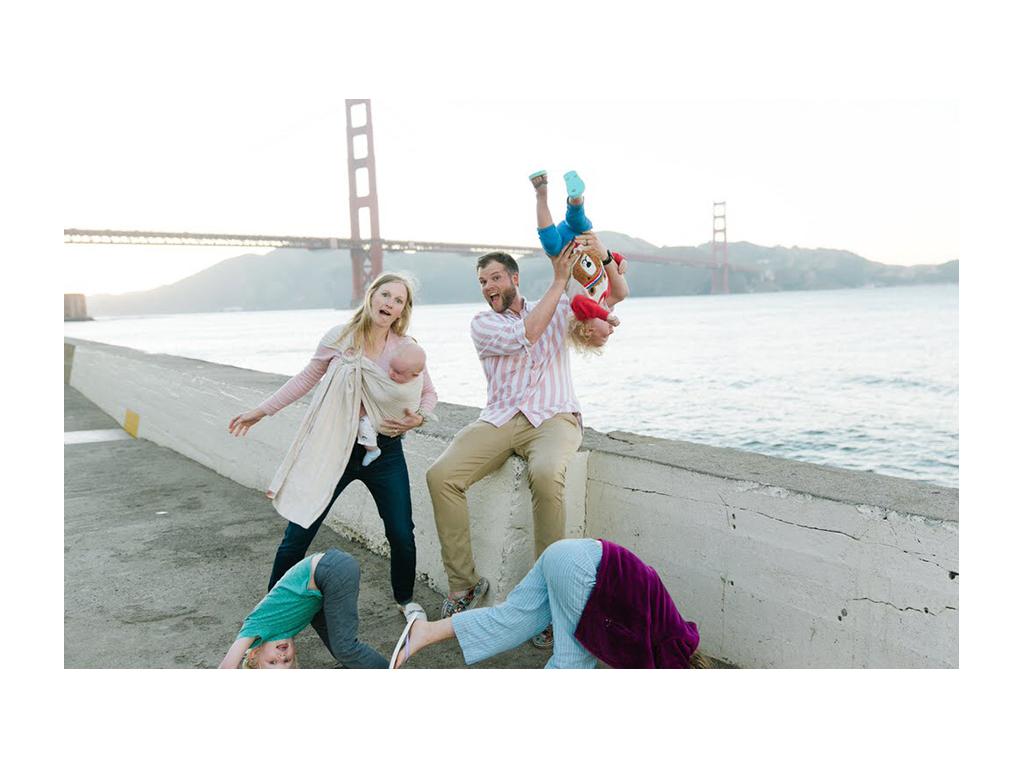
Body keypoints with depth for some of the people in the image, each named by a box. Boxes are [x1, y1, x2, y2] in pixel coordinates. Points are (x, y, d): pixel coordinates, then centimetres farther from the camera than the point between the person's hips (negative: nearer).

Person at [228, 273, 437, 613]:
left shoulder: (407, 348, -3)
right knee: (297, 536, -1)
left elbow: (429, 393, 10)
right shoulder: (339, 338, -4)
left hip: (385, 449, 1)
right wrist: (260, 411, 14)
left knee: (402, 535, 2)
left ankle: (405, 600, 30)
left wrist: (418, 418, -11)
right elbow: (306, 379, 10)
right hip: (334, 448, 0)